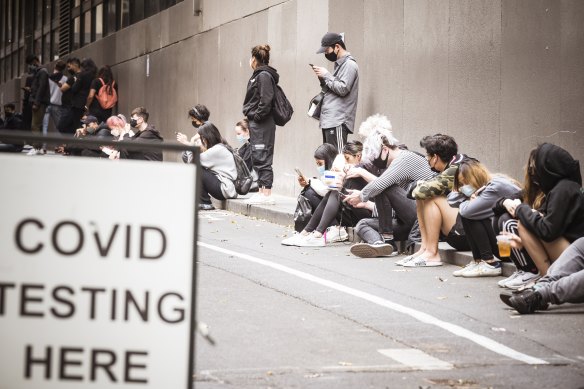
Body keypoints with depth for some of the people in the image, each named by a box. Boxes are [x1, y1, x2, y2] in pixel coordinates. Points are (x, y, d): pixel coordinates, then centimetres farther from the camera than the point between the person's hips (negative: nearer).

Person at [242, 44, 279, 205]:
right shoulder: (258, 75, 18)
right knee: (257, 158, 13)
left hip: (262, 124, -11)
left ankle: (266, 194, -9)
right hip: (256, 124, 11)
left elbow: (266, 100, -21)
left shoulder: (264, 76, -13)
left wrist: (257, 116, -17)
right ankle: (262, 192, 17)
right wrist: (250, 114, 12)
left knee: (262, 158, -9)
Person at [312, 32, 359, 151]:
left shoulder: (349, 65, -7)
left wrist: (326, 75, -9)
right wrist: (322, 78, 5)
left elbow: (342, 89, -17)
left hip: (338, 122, -9)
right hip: (328, 120, 9)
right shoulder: (339, 64, 21)